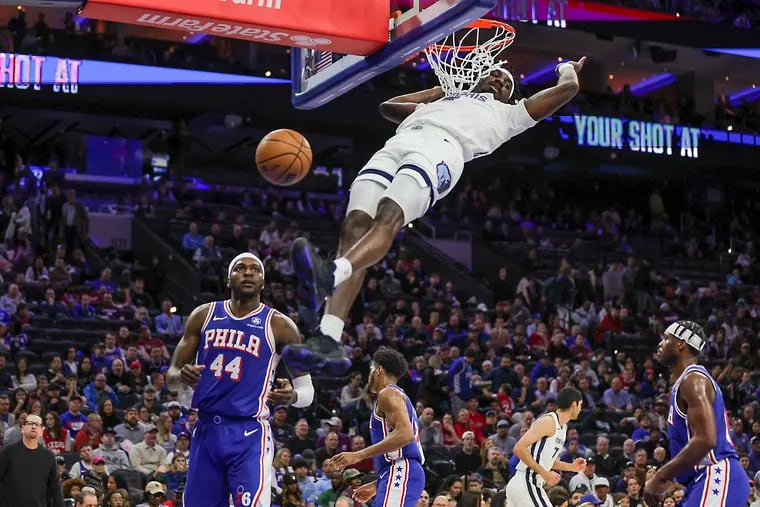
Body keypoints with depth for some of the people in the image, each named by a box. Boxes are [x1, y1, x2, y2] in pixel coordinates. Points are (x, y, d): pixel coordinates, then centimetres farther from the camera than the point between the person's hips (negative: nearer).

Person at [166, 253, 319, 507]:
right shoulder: (204, 315, 7)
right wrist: (182, 376, -15)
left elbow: (307, 389, 2)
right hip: (206, 429, 4)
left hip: (250, 434, -4)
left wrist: (292, 395, -23)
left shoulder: (279, 326, -1)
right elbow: (171, 374, 10)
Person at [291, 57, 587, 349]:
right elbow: (387, 106, 54)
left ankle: (331, 275, -61)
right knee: (355, 225, -22)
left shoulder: (507, 114, 32)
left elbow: (568, 87, 30)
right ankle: (328, 338, -38)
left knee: (387, 218, -33)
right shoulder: (436, 104, 45)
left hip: (440, 149, -4)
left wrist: (567, 68, 52)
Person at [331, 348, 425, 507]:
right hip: (398, 474, 11)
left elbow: (405, 434, -19)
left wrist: (359, 455, -18)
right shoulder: (397, 396, 28)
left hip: (400, 473, -11)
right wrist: (376, 486, 31)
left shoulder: (389, 393, -3)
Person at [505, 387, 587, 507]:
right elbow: (519, 449, -20)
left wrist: (571, 467, 13)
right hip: (527, 485, -10)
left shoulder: (562, 426, 17)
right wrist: (544, 473, -21)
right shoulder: (549, 421, -13)